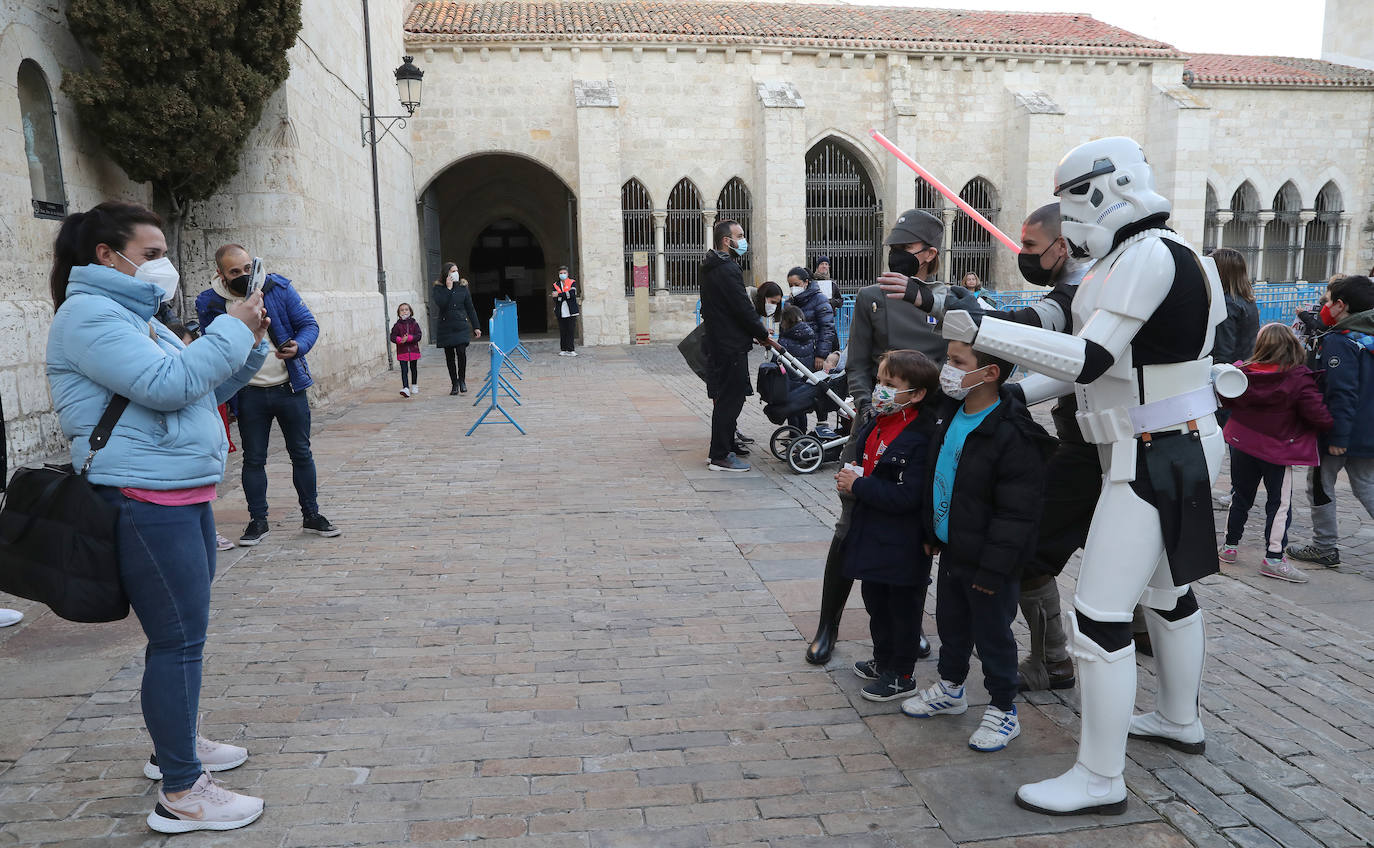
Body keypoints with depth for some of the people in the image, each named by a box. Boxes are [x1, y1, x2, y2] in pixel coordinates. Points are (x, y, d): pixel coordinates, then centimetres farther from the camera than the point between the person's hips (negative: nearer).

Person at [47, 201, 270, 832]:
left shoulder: (136, 317, 20)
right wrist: (231, 329, -14)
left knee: (184, 632, 19)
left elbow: (203, 388, 22)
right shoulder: (89, 314, -12)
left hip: (182, 496, 10)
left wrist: (249, 344, 8)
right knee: (178, 639, -6)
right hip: (143, 502, -10)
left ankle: (174, 744, 36)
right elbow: (168, 383, -24)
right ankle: (180, 794, 3)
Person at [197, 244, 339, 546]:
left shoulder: (278, 287, -5)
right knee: (253, 460, 8)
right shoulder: (210, 303, -4)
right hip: (249, 394, 0)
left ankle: (311, 515, 22)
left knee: (301, 454, 9)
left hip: (290, 388, 0)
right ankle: (258, 521, 22)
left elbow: (309, 324, -3)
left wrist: (298, 346, -22)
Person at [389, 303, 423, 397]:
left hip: (413, 350, 2)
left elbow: (419, 335, -7)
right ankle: (405, 388, -17)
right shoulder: (397, 325, 1)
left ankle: (414, 386, 31)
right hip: (402, 352, -2)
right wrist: (400, 340, -24)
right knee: (404, 370, -9)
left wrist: (409, 338, -21)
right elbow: (392, 337, -4)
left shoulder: (414, 324, 2)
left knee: (414, 369, 15)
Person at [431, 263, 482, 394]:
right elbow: (440, 304, -17)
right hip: (445, 327, 0)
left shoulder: (463, 287, 6)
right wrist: (448, 287, -15)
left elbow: (470, 308, 9)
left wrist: (476, 327, 6)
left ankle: (462, 380, 5)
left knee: (461, 352, -15)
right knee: (449, 356, 5)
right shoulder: (437, 288, 0)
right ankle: (454, 384, 16)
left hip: (461, 326, 0)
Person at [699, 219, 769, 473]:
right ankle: (720, 456, 1)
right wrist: (763, 335, -7)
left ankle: (719, 451, 23)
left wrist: (755, 333, 16)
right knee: (730, 400, -4)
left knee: (725, 399, 16)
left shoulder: (712, 268, 16)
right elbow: (743, 308, -18)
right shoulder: (727, 270, -17)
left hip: (716, 344, 11)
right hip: (730, 346, -11)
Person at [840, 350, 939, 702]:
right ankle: (883, 660, 42)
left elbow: (907, 497, -28)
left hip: (903, 544, -8)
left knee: (903, 607, 9)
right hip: (872, 535, 9)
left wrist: (858, 486, -22)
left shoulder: (920, 439, -23)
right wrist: (849, 478, -2)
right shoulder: (874, 423, 3)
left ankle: (901, 675, 25)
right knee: (875, 600, 22)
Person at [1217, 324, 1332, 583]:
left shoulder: (1242, 373, -5)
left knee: (1241, 498, 17)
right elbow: (1319, 416, -16)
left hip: (1242, 445, 4)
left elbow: (1227, 401, 9)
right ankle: (1273, 558, 3)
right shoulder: (1298, 379, -16)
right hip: (1278, 451, -4)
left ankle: (1229, 546, 25)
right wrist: (1329, 424, 4)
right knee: (1280, 503, 4)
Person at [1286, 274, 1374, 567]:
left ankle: (1325, 547, 16)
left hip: (1342, 434, -8)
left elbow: (1342, 394, -24)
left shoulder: (1339, 341, -19)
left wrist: (1337, 437, -22)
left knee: (1321, 486, 7)